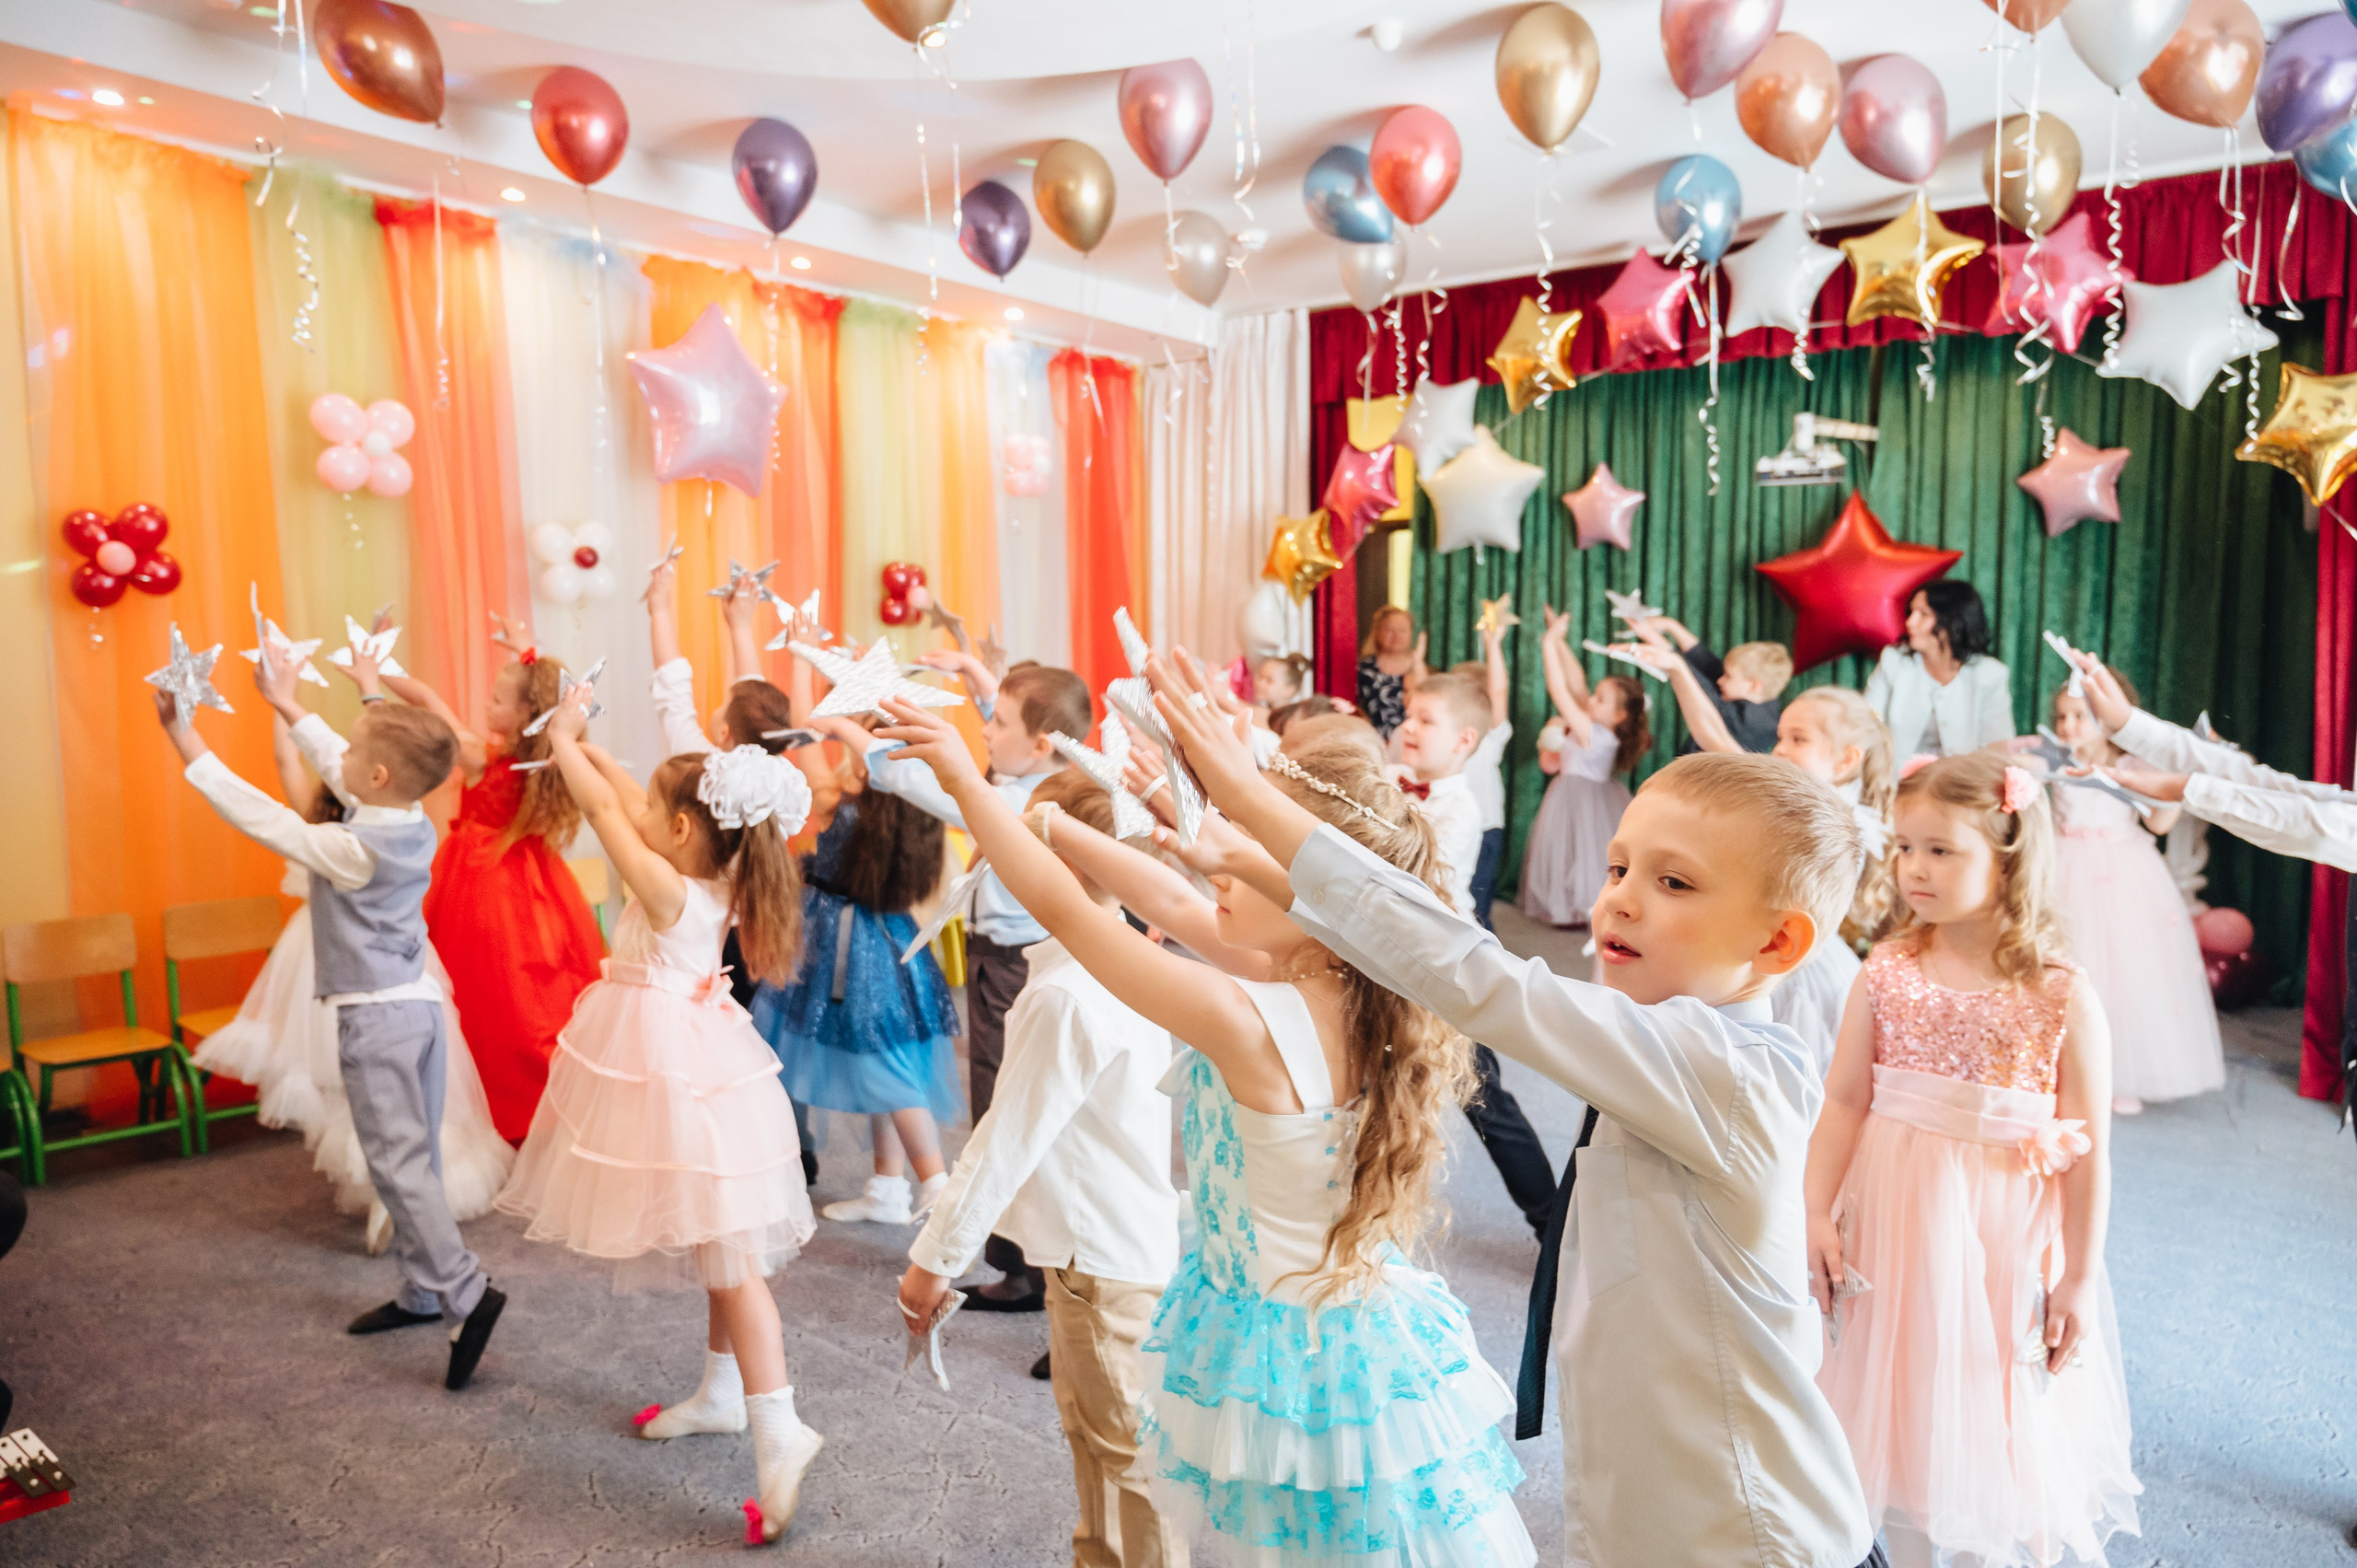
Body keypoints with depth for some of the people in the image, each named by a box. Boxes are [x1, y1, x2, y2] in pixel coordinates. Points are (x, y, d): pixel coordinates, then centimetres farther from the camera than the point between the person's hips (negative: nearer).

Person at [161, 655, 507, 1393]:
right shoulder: (414, 826, 2)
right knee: (416, 1158, 14)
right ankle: (424, 1290, 23)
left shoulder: (351, 851, -19)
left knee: (398, 1162, -6)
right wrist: (287, 706, 24)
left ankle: (466, 1293, -10)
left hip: (375, 1017, -8)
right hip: (421, 1001, 8)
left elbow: (259, 816, -14)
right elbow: (342, 772, 17)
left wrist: (187, 742, -7)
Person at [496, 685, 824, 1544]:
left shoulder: (667, 889, -19)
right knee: (720, 1252, 18)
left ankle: (777, 1427, -7)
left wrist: (564, 738, 3)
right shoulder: (712, 881, 2)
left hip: (673, 1076, -9)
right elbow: (632, 803, 13)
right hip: (688, 1062, 9)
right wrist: (586, 742, 19)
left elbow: (604, 806, -10)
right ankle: (722, 1393, 32)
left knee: (727, 1255, -8)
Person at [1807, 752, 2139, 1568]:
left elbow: (2088, 1150, -6)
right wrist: (1817, 1215, -5)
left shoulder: (2063, 999, -10)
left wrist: (2078, 1279, -4)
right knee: (1902, 1406, 15)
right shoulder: (1886, 974, -4)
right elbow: (1844, 1101, -1)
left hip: (2004, 1244, -2)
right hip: (1893, 1230, 2)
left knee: (1995, 1427, 11)